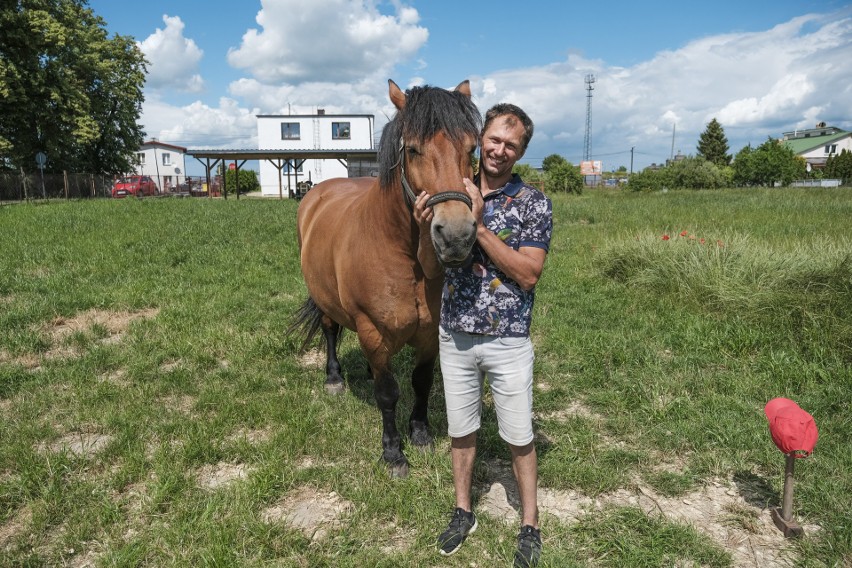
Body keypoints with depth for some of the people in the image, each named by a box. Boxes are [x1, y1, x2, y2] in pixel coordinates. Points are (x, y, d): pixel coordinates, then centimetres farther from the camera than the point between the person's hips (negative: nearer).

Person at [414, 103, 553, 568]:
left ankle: (529, 526, 31)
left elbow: (528, 274, -18)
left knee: (519, 438, 10)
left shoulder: (534, 204, -8)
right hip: (454, 334, 3)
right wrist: (424, 229, -14)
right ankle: (463, 511, 38)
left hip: (507, 339, -3)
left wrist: (479, 224, -23)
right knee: (460, 430, 17)